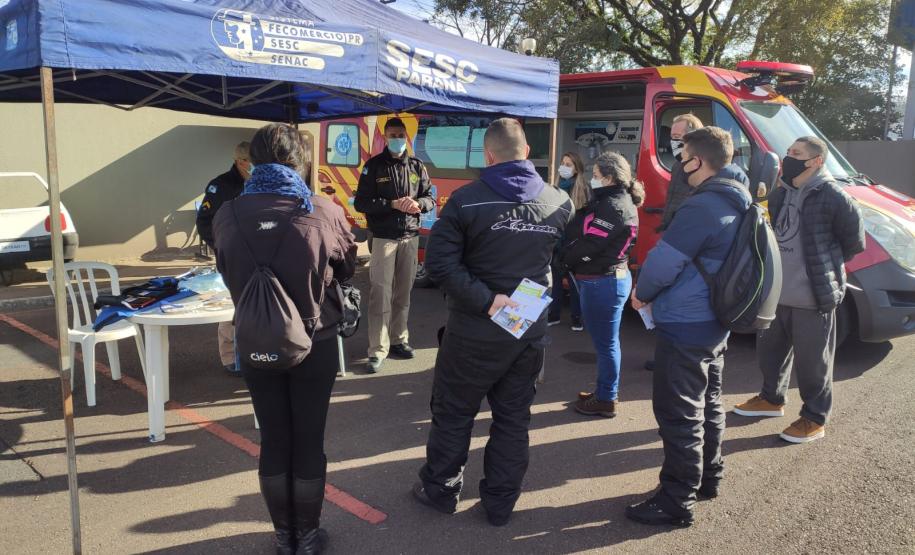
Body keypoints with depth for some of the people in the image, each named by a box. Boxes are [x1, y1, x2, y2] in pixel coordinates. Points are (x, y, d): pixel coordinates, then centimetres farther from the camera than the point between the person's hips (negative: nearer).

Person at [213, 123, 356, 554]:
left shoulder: (227, 217, -11)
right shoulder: (325, 213, -16)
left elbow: (228, 275, 6)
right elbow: (347, 270, 2)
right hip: (315, 343, -1)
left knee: (274, 439, 16)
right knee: (309, 441, 13)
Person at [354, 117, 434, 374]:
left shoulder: (417, 166, 9)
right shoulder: (374, 166, -1)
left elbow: (430, 198, 11)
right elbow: (360, 202, -5)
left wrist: (418, 204, -12)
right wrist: (392, 204, -17)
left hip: (410, 237, 4)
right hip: (384, 238, -3)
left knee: (403, 292, 11)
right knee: (381, 293, -6)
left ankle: (398, 340, 24)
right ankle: (377, 351, -2)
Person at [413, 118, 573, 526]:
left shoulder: (467, 200, -12)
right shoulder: (560, 202, 1)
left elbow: (439, 263, -19)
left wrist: (486, 300, -20)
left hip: (475, 331, -3)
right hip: (531, 331, 4)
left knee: (452, 412, 14)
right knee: (514, 417, 15)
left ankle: (440, 490, 29)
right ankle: (501, 502, 25)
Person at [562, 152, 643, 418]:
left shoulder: (613, 207, -19)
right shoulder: (619, 201, 13)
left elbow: (588, 246, -21)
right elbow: (582, 232, 11)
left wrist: (563, 257, -6)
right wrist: (569, 254, 0)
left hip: (602, 283, -10)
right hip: (613, 277, 10)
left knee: (605, 343, 2)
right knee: (607, 341, 19)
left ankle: (606, 400, 15)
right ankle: (606, 392, 33)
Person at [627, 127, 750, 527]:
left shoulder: (702, 207, -24)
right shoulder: (737, 203, 8)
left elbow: (664, 261, -21)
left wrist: (642, 293, -1)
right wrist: (654, 292, 15)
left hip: (686, 325, -10)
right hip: (715, 323, 10)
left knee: (679, 414, -1)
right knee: (707, 403, 22)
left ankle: (677, 501, 9)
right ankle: (708, 477, 37)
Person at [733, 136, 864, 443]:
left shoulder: (832, 197, -16)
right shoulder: (781, 194, 8)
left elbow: (855, 242, -9)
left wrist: (826, 263, 1)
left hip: (814, 297, -8)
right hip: (777, 293, 8)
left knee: (812, 360, 4)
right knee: (770, 348, 21)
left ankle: (815, 419, 19)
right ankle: (771, 399, 40)